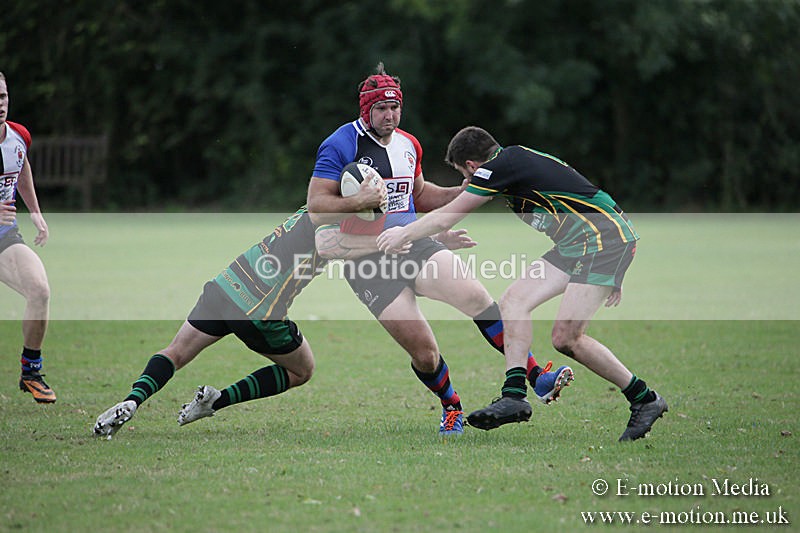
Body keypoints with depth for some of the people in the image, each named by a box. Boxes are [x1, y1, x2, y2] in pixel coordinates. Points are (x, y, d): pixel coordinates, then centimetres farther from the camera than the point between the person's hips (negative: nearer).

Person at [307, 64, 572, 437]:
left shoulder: (409, 145, 13)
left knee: (475, 295, -19)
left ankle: (536, 377, -18)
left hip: (414, 244, 5)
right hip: (368, 262, -5)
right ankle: (452, 409, 17)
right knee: (423, 350, -12)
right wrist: (360, 203, -29)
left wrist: (464, 191, 14)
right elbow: (315, 205, -13)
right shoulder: (341, 145, -8)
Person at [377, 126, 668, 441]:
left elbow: (445, 219, -2)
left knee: (565, 338, -16)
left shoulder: (498, 167, -9)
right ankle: (514, 397, -5)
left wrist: (402, 235, 16)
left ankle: (645, 399, -2)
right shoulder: (517, 159, 20)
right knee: (513, 301, 2)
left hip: (604, 237, -10)